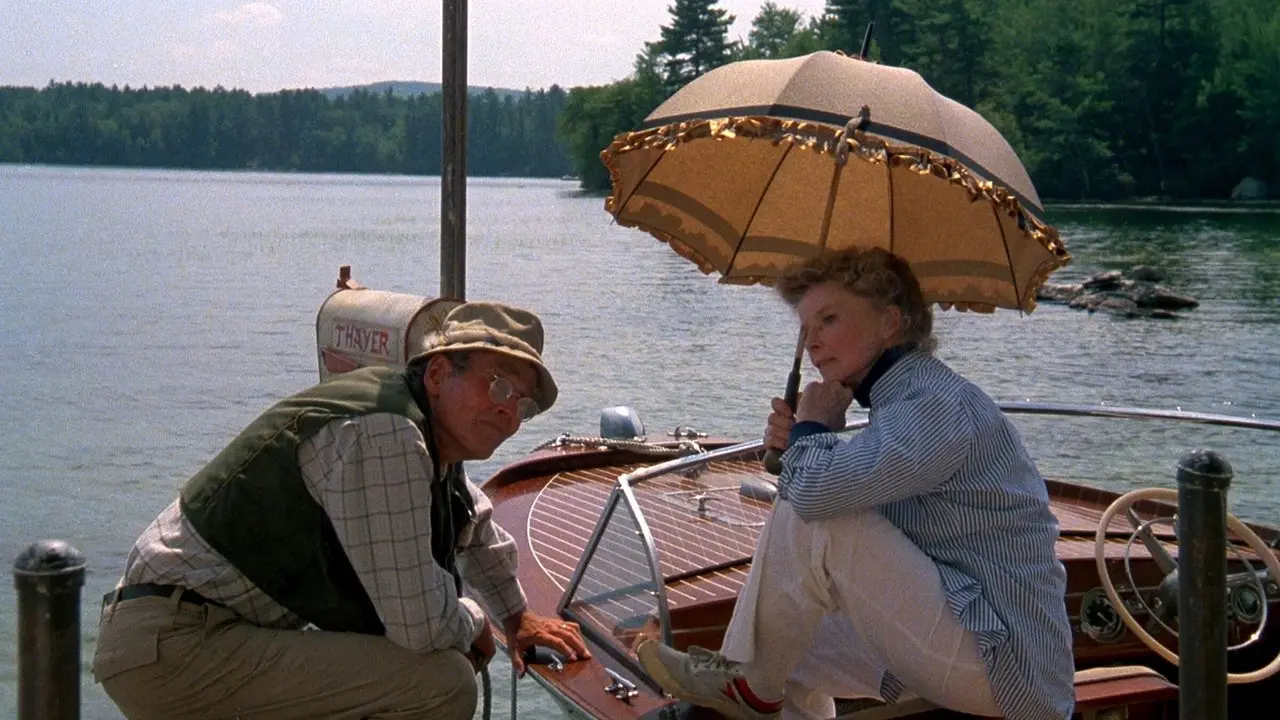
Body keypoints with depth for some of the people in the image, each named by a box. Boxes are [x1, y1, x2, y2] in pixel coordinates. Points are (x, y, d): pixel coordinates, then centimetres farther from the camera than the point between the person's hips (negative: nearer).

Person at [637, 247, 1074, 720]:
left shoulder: (937, 405, -18)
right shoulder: (908, 398, 14)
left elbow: (815, 492, -30)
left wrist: (811, 426, -7)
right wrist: (797, 443, 0)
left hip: (1003, 667, -10)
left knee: (808, 518, -17)